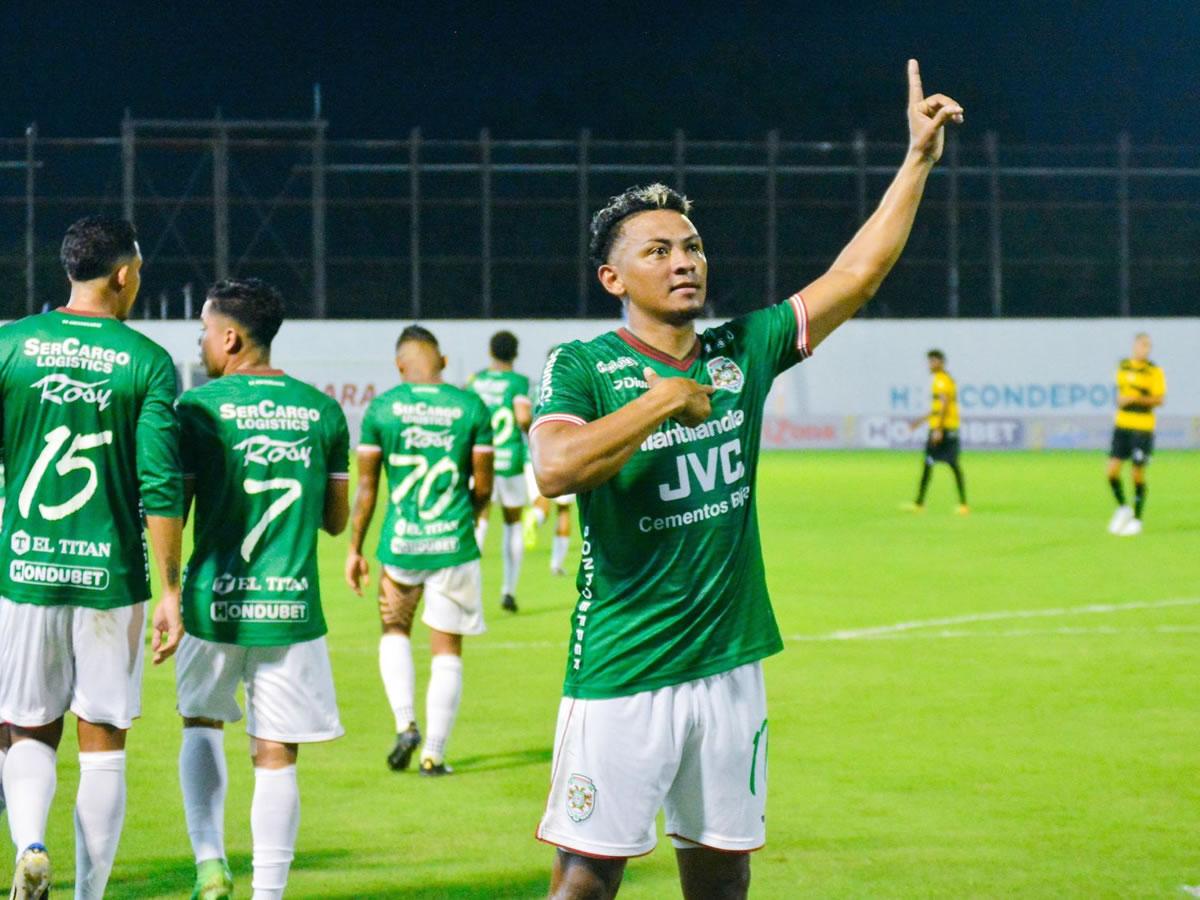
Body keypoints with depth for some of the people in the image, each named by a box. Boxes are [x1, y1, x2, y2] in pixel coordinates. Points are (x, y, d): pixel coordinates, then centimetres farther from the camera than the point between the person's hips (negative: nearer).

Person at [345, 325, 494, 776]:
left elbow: (366, 485, 1)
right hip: (453, 544, 0)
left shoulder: (382, 408, -2)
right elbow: (483, 485, 2)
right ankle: (434, 753, 9)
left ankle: (405, 724, 6)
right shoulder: (471, 406, -1)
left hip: (400, 544, 0)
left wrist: (354, 548, 9)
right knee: (447, 650, 9)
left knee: (395, 629, 23)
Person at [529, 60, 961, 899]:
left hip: (730, 664, 5)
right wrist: (665, 397, -18)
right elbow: (555, 468, -24)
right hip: (622, 671, -5)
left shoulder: (742, 352, 9)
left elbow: (854, 276, 11)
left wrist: (918, 159, 8)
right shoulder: (582, 368, -5)